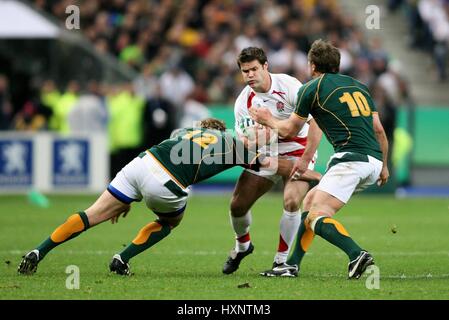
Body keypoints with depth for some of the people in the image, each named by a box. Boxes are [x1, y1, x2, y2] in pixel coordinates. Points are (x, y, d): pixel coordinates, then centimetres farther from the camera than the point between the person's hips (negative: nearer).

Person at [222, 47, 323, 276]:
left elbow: (316, 122, -23)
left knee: (291, 202, -27)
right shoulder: (242, 102, -6)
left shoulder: (288, 85, -21)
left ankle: (282, 260, -10)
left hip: (297, 152, -4)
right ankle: (242, 246, 31)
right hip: (265, 155, 4)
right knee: (237, 205, -2)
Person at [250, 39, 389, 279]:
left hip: (351, 158, -8)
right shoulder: (358, 86, 22)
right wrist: (384, 166, 29)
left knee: (316, 216, -13)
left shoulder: (311, 88, 4)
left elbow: (289, 130, 16)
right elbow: (378, 129, 20)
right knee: (311, 200, 21)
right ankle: (292, 265, 23)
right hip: (374, 160, 8)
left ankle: (357, 254, -36)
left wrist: (268, 120, 35)